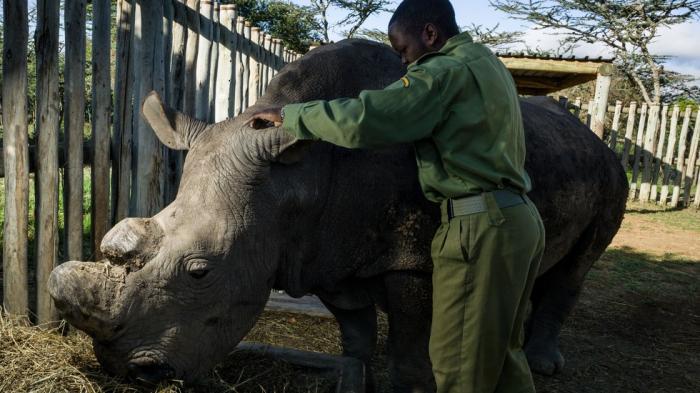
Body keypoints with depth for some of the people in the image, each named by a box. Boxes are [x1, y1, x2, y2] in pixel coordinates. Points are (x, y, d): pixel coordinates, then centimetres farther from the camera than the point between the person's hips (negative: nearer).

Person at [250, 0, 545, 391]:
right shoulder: (485, 62, 18)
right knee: (500, 351, 18)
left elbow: (361, 120, -20)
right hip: (519, 218, 10)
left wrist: (289, 114, -8)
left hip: (483, 226, -10)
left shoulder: (446, 71, -11)